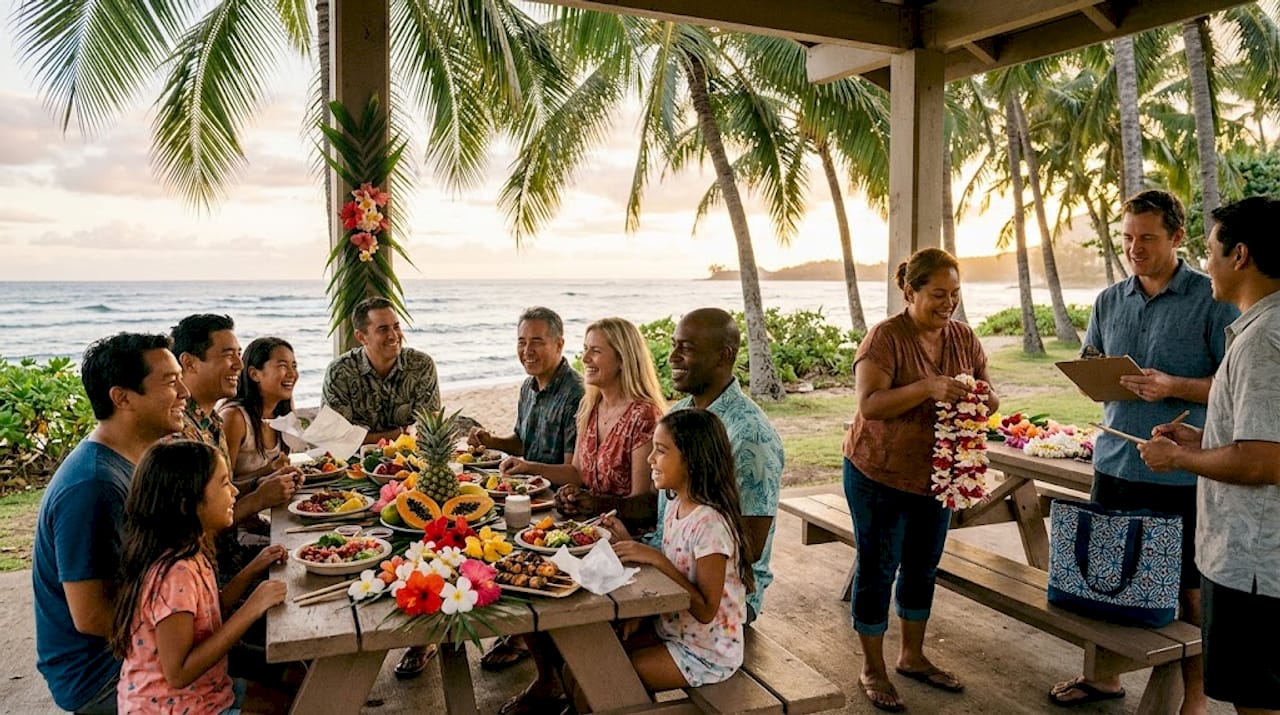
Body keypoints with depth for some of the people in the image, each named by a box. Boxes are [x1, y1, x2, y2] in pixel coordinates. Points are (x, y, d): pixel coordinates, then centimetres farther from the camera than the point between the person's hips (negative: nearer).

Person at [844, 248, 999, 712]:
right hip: (879, 474, -6)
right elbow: (870, 404, -26)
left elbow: (991, 401, 6)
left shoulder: (964, 338, 2)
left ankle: (913, 656, 35)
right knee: (877, 569, 4)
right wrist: (927, 388, -36)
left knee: (923, 566, 17)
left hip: (936, 475, 6)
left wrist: (981, 398, -18)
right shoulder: (885, 338, -17)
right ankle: (872, 670, 19)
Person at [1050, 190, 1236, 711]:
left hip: (1182, 471, -5)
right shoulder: (1109, 301, 9)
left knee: (1189, 590, 8)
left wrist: (1173, 387, -23)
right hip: (1115, 463, 5)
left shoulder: (1213, 300, -7)